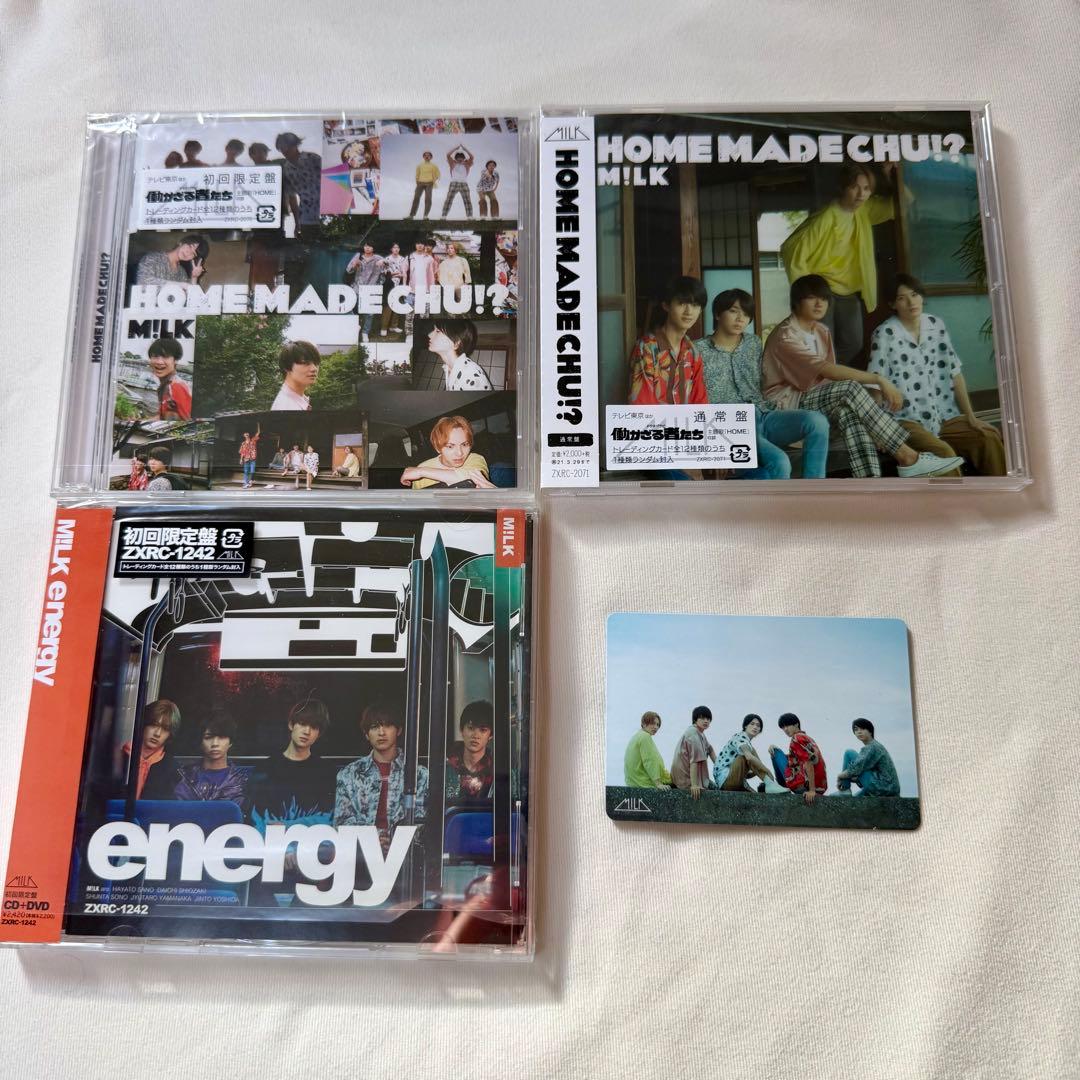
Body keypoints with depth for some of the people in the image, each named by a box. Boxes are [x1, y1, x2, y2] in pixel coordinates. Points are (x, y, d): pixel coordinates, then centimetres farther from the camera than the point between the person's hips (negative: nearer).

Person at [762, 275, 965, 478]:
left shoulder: (822, 331, 13)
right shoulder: (785, 336, -16)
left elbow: (828, 377, 6)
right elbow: (828, 370, -26)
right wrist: (879, 380, -30)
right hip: (787, 404, -7)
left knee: (848, 410, -29)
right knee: (850, 389, -29)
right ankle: (907, 458, -28)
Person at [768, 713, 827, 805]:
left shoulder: (797, 738, -9)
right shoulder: (807, 738, 19)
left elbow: (809, 764, -19)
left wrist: (812, 791, -22)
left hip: (802, 786, -9)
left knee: (776, 752, 6)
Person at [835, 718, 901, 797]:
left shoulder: (873, 747, -11)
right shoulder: (867, 748, 18)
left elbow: (856, 769, -18)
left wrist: (840, 775, -3)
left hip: (882, 787, -11)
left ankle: (845, 790, -2)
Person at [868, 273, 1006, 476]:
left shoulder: (936, 325, 10)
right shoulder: (885, 334, -6)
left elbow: (955, 372, 12)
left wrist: (970, 416, 7)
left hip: (944, 415, 6)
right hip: (907, 420, -5)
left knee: (990, 437, -13)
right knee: (943, 452, -30)